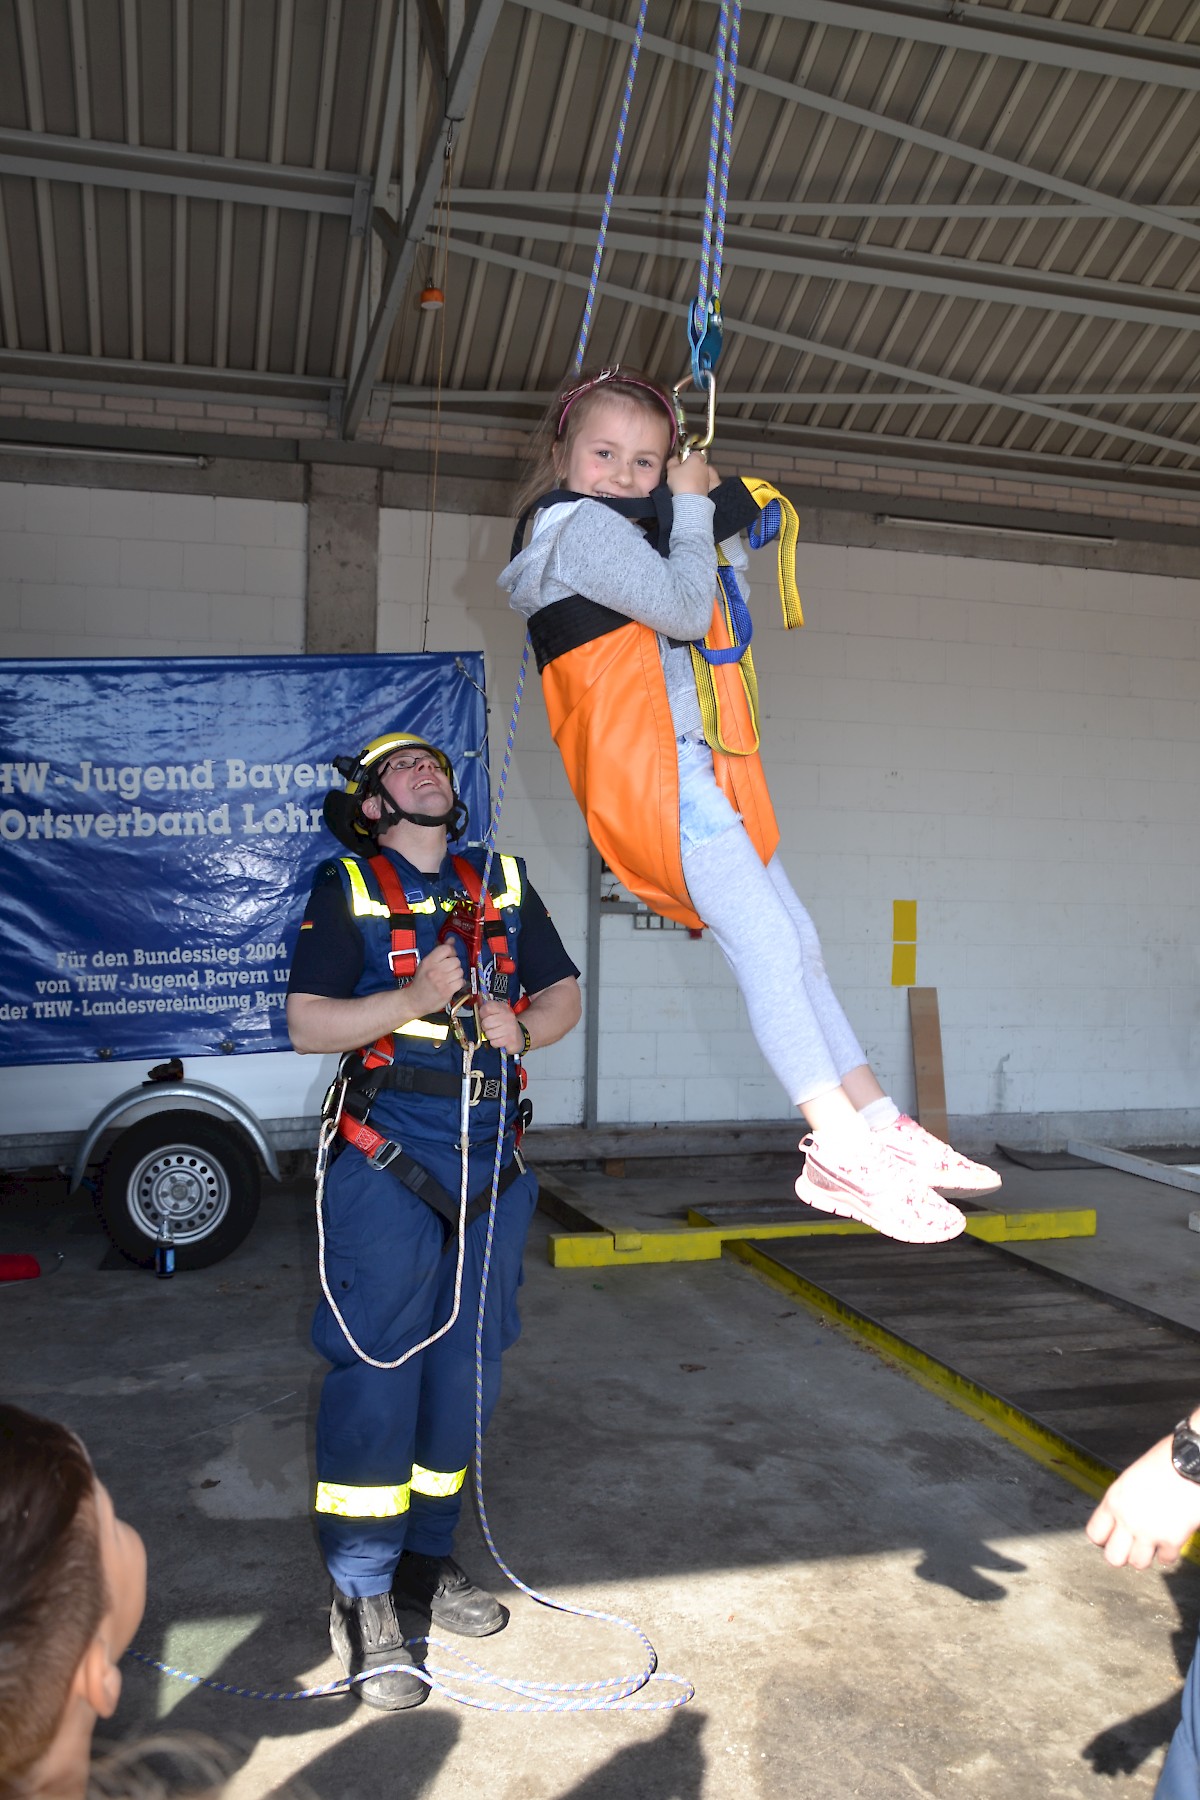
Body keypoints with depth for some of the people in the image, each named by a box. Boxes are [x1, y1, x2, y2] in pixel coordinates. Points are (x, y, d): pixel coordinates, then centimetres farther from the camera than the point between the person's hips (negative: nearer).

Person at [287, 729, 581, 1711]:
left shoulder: (503, 883, 13)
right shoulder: (347, 887, 1)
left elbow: (564, 992, 14)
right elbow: (308, 1021, -7)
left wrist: (522, 1024, -8)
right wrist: (415, 999, -21)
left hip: (492, 1166, 5)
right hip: (389, 1165, -4)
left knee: (465, 1367, 13)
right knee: (377, 1372, -3)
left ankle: (426, 1557, 31)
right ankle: (362, 1597, 12)